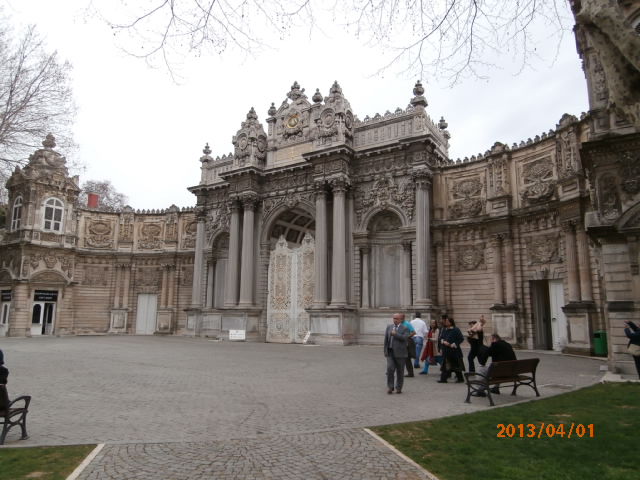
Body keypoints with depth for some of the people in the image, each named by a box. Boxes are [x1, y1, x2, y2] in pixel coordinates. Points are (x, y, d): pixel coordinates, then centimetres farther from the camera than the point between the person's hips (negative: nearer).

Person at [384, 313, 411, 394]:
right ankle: (390, 387, 0)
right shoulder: (389, 327, 11)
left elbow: (405, 338, -19)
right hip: (390, 353, 3)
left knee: (400, 371, 5)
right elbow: (386, 340, 13)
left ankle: (398, 388, 19)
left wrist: (395, 334, -17)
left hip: (400, 353, -2)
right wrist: (385, 351, 10)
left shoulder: (405, 328, -2)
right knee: (390, 369, -10)